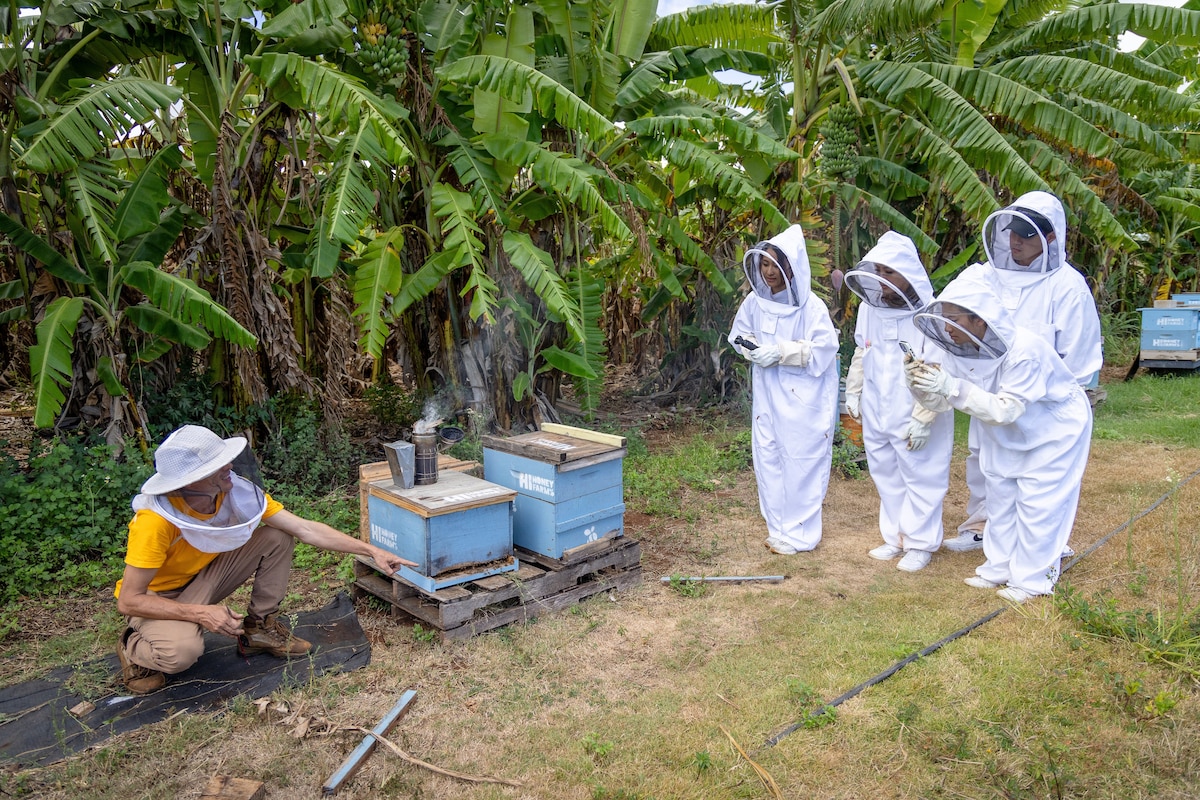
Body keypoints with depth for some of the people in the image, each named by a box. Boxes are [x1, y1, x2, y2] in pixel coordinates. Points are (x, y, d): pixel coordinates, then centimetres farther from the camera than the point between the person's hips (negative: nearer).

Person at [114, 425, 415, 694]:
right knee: (182, 651, -36)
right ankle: (133, 650, 0)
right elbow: (128, 600, -28)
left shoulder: (237, 491, -21)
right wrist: (201, 613, -36)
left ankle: (259, 627, 6)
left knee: (278, 537, -12)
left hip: (203, 576, 5)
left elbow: (305, 529, -17)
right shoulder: (155, 520, -36)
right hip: (156, 598, -5)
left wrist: (371, 550, -20)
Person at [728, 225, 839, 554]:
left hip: (803, 398, -6)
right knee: (768, 459, 11)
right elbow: (739, 335, 14)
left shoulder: (811, 306, -14)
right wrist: (755, 350, -7)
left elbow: (823, 350, -16)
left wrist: (780, 352, -21)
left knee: (801, 463, 0)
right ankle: (777, 527, 26)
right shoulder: (755, 300, 1)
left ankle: (798, 534, 13)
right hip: (766, 395, 6)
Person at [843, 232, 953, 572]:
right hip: (876, 416, 6)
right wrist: (853, 392, 13)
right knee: (887, 477, 16)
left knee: (921, 479, 6)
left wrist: (923, 418, -18)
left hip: (914, 418, -6)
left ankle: (921, 544, 21)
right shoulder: (869, 307, 2)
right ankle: (895, 538, 31)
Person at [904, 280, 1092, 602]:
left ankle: (1033, 579, 12)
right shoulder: (960, 347, -17)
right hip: (1008, 432, 7)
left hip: (1055, 427, -7)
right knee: (1000, 495, 13)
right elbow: (940, 401, -12)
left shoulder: (1024, 349, -38)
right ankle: (1000, 568, 28)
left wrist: (951, 386, -48)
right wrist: (920, 383, -34)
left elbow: (1005, 409, -40)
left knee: (1037, 502, -3)